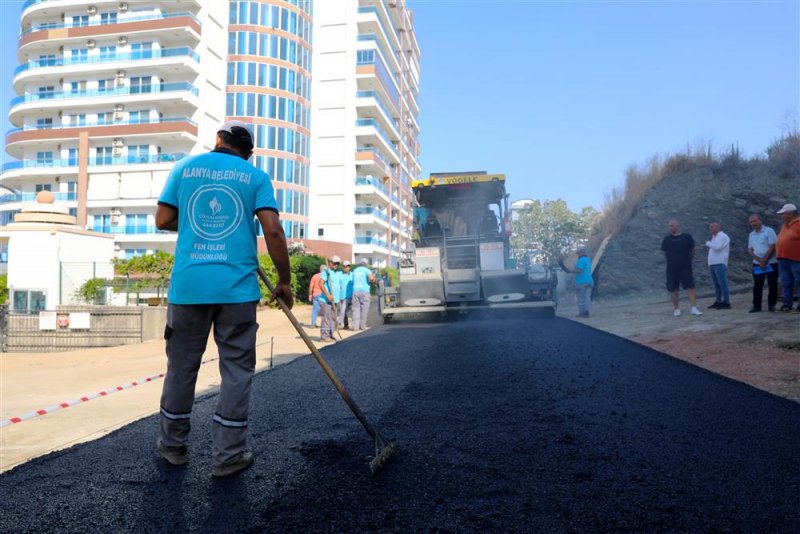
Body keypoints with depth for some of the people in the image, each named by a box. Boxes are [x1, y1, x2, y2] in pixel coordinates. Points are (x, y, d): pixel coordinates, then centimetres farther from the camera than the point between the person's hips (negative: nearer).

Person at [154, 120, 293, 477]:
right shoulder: (256, 177, 4)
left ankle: (173, 445, 28)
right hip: (238, 287, -2)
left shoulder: (184, 167, 10)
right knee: (237, 369, 6)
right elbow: (273, 231, -6)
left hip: (188, 284, 2)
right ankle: (227, 454, 10)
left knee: (182, 366, 14)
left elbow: (163, 220, 6)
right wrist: (284, 280, 2)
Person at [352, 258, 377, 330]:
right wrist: (373, 280, 5)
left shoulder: (355, 270, 17)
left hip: (355, 291, 4)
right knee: (364, 309, 2)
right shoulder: (367, 270, 0)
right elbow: (371, 278, -18)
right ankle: (362, 325, 2)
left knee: (356, 309, 3)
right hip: (364, 291, -4)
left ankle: (355, 326, -4)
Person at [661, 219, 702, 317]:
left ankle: (694, 308, -7)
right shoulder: (667, 239, 4)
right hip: (671, 268, 1)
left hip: (686, 267, -1)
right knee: (673, 289, 3)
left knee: (690, 287, -7)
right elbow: (664, 252, 13)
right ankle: (676, 309, 15)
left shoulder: (687, 237, 1)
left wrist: (688, 259, 16)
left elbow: (692, 250, 11)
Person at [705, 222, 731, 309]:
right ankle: (718, 302, 12)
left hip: (719, 264, -8)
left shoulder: (723, 236, -6)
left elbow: (717, 247, -20)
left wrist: (708, 243, -5)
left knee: (723, 284, -8)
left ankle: (726, 303, -8)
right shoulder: (714, 237, 21)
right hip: (712, 264, 8)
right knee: (716, 285, 9)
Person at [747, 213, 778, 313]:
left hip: (771, 263, -5)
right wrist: (758, 260, -8)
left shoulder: (769, 231, -6)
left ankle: (771, 305, 9)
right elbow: (750, 249, 9)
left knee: (772, 285, 1)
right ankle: (756, 305, 6)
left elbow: (772, 247, -12)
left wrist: (764, 261, -14)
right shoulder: (751, 235, 12)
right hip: (757, 264, 5)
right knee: (757, 286, 3)